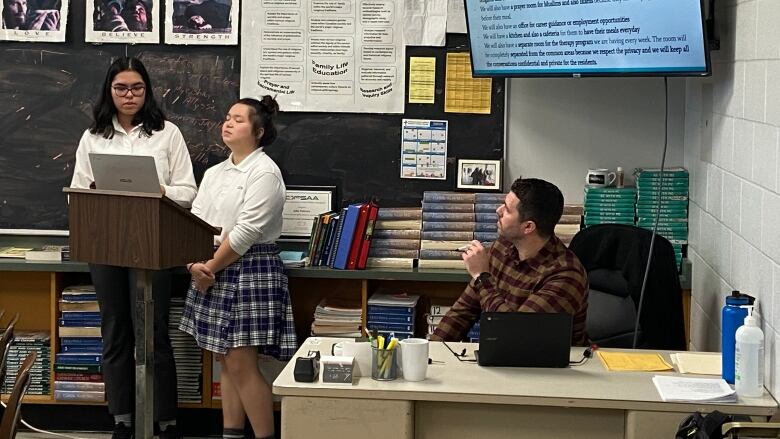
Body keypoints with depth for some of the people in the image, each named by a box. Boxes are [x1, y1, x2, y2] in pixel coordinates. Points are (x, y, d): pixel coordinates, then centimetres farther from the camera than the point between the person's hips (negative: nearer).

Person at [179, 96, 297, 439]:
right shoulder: (214, 173, 14)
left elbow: (246, 232, -16)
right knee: (226, 362, 10)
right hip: (214, 272, 8)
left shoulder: (265, 172, -10)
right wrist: (195, 264, -9)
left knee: (241, 364, -9)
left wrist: (211, 267, -10)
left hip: (251, 270, -8)